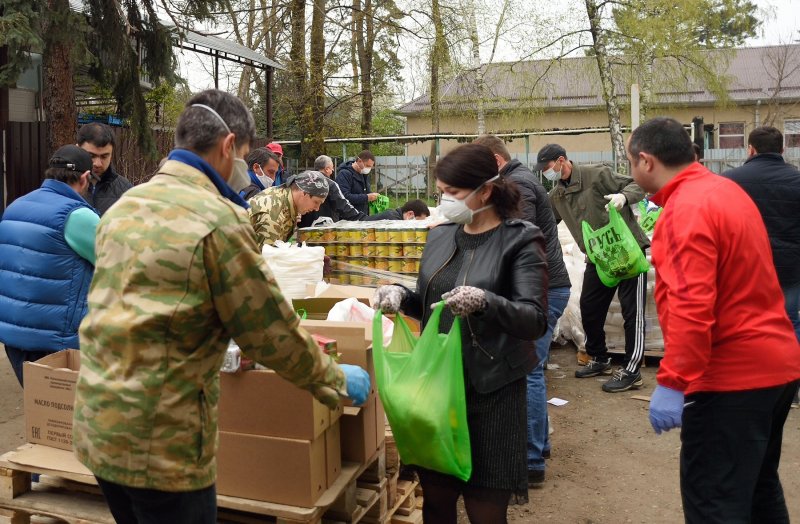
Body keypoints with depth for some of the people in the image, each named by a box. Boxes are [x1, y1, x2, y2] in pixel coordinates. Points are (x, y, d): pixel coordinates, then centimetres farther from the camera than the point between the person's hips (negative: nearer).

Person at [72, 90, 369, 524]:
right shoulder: (218, 219, -17)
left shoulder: (124, 205, 8)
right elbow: (271, 332, -12)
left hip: (96, 422, 8)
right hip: (159, 437, -8)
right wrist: (338, 381, 4)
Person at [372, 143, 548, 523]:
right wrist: (402, 296, -5)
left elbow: (535, 321, -17)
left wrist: (485, 301, -34)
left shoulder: (520, 241, -9)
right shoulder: (440, 237, 8)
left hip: (491, 391, -5)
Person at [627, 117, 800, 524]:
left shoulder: (687, 209, -19)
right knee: (758, 486, 24)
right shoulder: (725, 189, 11)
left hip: (731, 375, -10)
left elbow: (691, 306, -28)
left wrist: (672, 382, -26)